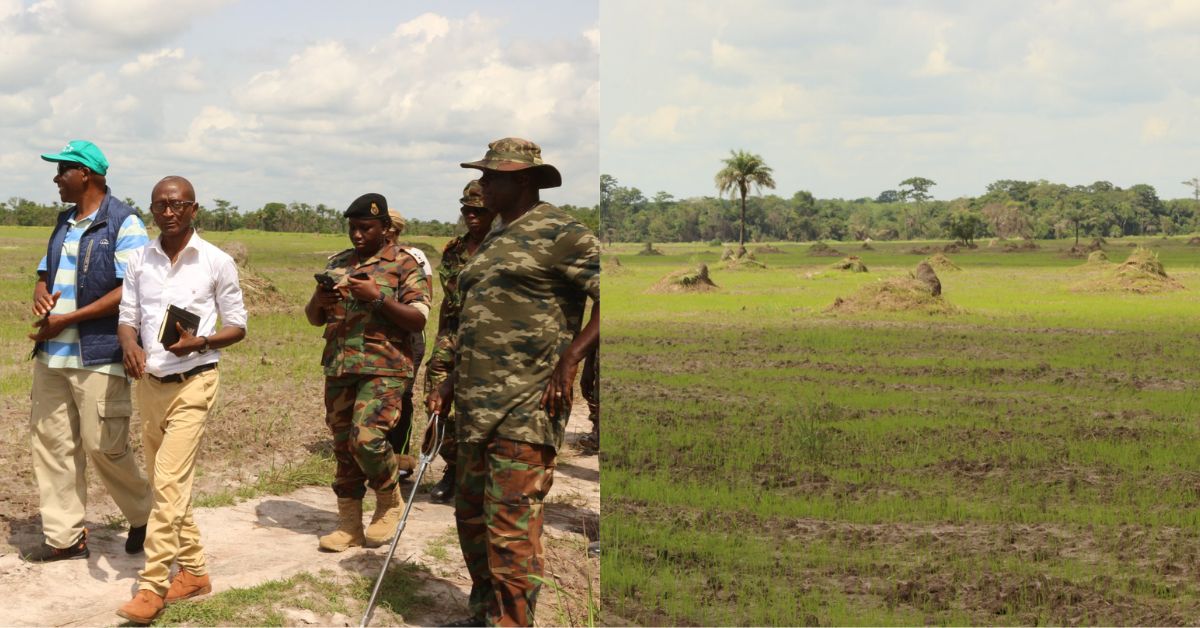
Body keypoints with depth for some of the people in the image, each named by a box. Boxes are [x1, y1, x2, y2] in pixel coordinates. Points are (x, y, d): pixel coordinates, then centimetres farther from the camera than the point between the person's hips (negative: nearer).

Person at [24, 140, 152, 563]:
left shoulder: (124, 224, -8)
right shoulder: (65, 224, 17)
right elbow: (44, 274, 24)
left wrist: (67, 319, -17)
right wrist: (40, 295, -2)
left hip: (99, 357, -8)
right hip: (52, 355, 8)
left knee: (104, 447, -6)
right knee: (50, 442, 6)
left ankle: (145, 515, 18)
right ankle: (64, 536, 15)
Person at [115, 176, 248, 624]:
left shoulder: (217, 262, -5)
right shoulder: (140, 261, 6)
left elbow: (237, 326, -1)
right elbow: (127, 318, 8)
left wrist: (200, 342, -20)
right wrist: (130, 345, -15)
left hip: (193, 382, -5)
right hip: (150, 382, 6)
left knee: (169, 483, -12)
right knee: (165, 482, 12)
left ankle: (152, 586, -9)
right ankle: (194, 571, 25)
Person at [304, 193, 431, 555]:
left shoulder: (403, 265, -1)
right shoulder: (338, 264, 15)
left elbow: (418, 320, -8)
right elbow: (313, 319, 18)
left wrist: (378, 297, -19)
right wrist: (319, 301, -5)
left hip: (385, 369, -6)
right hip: (339, 368, 6)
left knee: (367, 437, -21)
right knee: (343, 446, 7)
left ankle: (390, 501, 5)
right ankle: (349, 526, 17)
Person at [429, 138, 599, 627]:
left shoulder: (560, 234, -8)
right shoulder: (493, 242, 20)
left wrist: (569, 359, -21)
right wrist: (453, 383, 21)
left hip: (526, 406, -9)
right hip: (478, 404, 9)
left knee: (510, 521, -11)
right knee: (472, 513, 16)